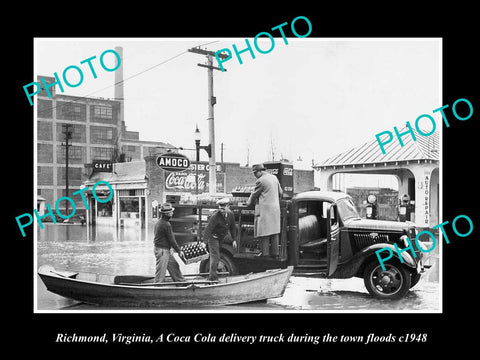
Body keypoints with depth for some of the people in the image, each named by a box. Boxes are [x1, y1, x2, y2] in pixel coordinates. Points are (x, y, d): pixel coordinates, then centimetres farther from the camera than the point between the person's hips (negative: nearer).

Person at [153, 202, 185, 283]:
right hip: (162, 251, -10)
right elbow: (172, 240, -17)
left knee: (174, 266, 19)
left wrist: (170, 249, 18)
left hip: (166, 250, 10)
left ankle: (181, 282, 29)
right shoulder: (166, 224, -21)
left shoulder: (159, 222, 8)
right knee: (160, 272, -1)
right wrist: (179, 251, -6)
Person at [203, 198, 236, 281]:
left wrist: (234, 240, 7)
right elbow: (208, 229, -33)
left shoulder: (230, 214, -7)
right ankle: (212, 276, -5)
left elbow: (232, 227, 7)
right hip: (213, 237, -6)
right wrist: (205, 241, -41)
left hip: (221, 237, 6)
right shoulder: (215, 217, -29)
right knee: (215, 256, -12)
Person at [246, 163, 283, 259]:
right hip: (275, 209, 8)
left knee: (264, 232, -4)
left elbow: (254, 195, -2)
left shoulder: (260, 181, -12)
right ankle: (275, 253, 12)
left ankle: (265, 254, -4)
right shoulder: (274, 177, 12)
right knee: (274, 231, 9)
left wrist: (249, 203, 16)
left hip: (264, 209, -8)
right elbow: (280, 193, 19)